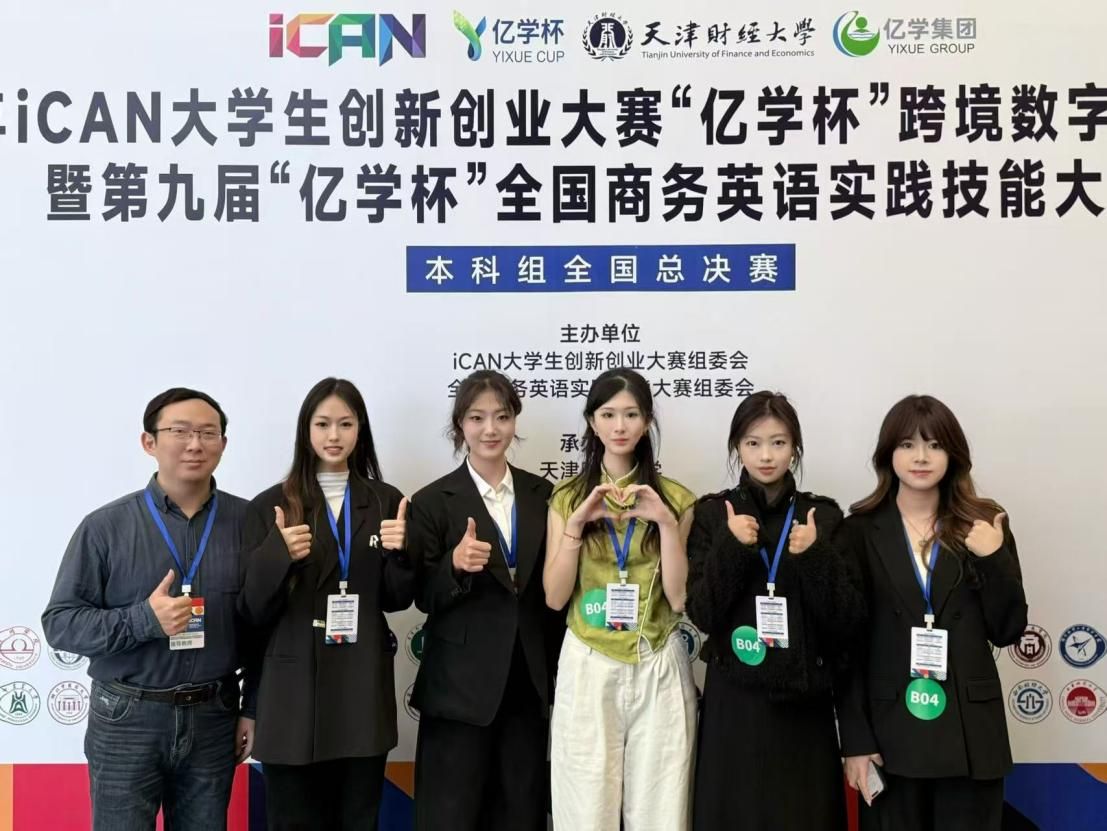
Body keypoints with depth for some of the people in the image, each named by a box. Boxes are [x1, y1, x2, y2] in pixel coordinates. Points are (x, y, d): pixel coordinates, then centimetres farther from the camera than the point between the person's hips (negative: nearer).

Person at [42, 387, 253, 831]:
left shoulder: (246, 522, 0)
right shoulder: (105, 527, -5)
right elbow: (59, 622, -6)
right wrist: (143, 620, -20)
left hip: (213, 719, 2)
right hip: (126, 721, -1)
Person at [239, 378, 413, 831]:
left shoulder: (386, 502, 5)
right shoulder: (271, 505, -2)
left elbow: (397, 600, 6)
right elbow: (255, 612, -4)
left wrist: (400, 552, -13)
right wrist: (278, 554, -22)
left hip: (363, 685, 2)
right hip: (294, 688, -2)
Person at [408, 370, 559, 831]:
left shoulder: (542, 494, 5)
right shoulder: (433, 501, -5)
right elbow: (424, 598, -6)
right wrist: (455, 565, -26)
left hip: (529, 681, 4)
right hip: (461, 684, -3)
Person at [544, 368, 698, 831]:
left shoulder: (675, 498, 3)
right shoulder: (568, 497, 4)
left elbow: (679, 599, -4)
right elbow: (554, 598, -3)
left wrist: (667, 523, -15)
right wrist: (577, 523, -15)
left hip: (658, 668, 0)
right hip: (588, 666, 0)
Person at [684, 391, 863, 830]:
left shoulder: (823, 515, 3)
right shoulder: (712, 513, 1)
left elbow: (846, 621, -3)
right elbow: (701, 614, -6)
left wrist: (816, 556, -16)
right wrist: (731, 548, -17)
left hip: (804, 698, 1)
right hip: (734, 698, 0)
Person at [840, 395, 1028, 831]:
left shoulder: (984, 526, 4)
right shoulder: (861, 530, -1)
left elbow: (1008, 631, 3)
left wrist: (994, 557, -12)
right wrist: (855, 739, -6)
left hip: (970, 731, 1)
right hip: (889, 730, -1)